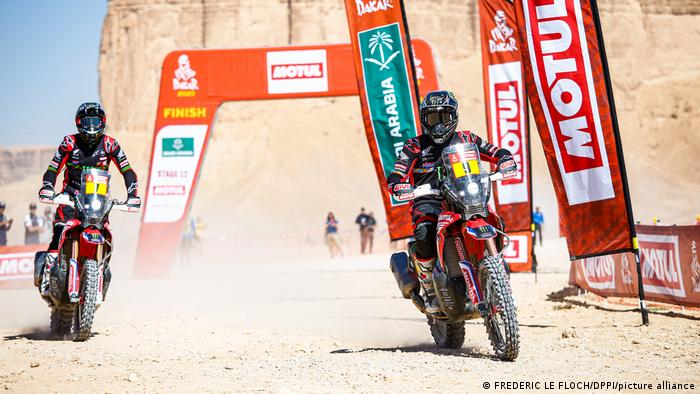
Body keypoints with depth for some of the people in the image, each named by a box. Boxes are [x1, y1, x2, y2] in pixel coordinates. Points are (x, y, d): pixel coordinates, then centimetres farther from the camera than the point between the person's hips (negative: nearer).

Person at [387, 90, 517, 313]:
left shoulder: (466, 140, 15)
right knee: (425, 236, -34)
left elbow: (499, 153, 12)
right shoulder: (415, 146, 10)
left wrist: (505, 165, -12)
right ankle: (430, 292, -18)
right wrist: (402, 188, -25)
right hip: (428, 202, -2)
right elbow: (395, 176, -1)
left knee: (495, 225, -22)